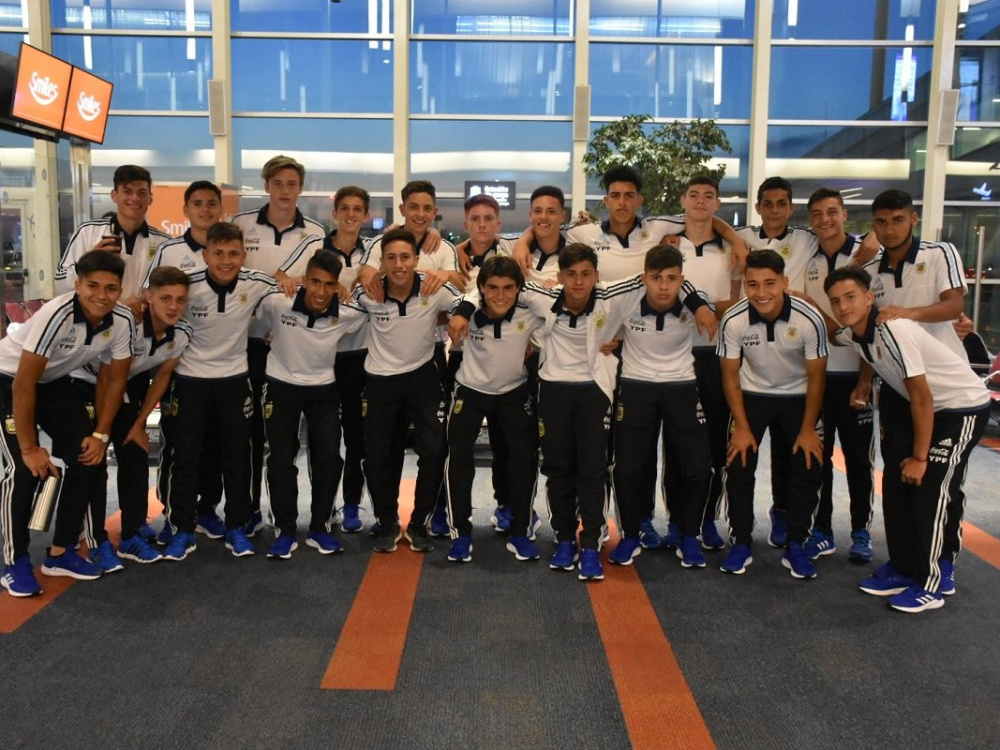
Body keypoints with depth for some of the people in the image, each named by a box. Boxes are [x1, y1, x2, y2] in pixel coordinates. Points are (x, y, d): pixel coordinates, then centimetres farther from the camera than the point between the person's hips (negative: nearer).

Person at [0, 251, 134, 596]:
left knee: (88, 458, -2)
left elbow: (114, 380, -5)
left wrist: (100, 434, -5)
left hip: (54, 382, 6)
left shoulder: (123, 321, -19)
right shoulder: (56, 315, -35)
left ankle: (61, 553, 13)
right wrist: (29, 447, -24)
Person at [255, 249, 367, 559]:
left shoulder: (348, 314, -18)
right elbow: (252, 318, -2)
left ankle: (320, 528, 14)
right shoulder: (277, 303, -22)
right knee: (281, 459, 0)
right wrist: (272, 336, 2)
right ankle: (285, 531, 13)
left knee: (329, 457, -2)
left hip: (323, 388, 1)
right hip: (281, 386, -1)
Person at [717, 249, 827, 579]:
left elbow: (816, 377, -13)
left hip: (798, 397, 0)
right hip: (751, 395, 0)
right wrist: (742, 426, -11)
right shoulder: (733, 320, -25)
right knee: (739, 468, -4)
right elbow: (730, 375, -11)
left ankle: (795, 548, 14)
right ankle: (741, 544, 12)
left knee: (808, 470, -3)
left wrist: (808, 428, -10)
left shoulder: (810, 319, -27)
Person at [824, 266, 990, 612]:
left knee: (932, 490, -9)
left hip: (964, 406, -8)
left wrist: (919, 457, -18)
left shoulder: (894, 330, -30)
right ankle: (903, 568, 18)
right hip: (928, 406, 8)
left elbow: (922, 397, -25)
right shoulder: (849, 335, -7)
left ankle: (932, 583, 4)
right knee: (895, 483, 5)